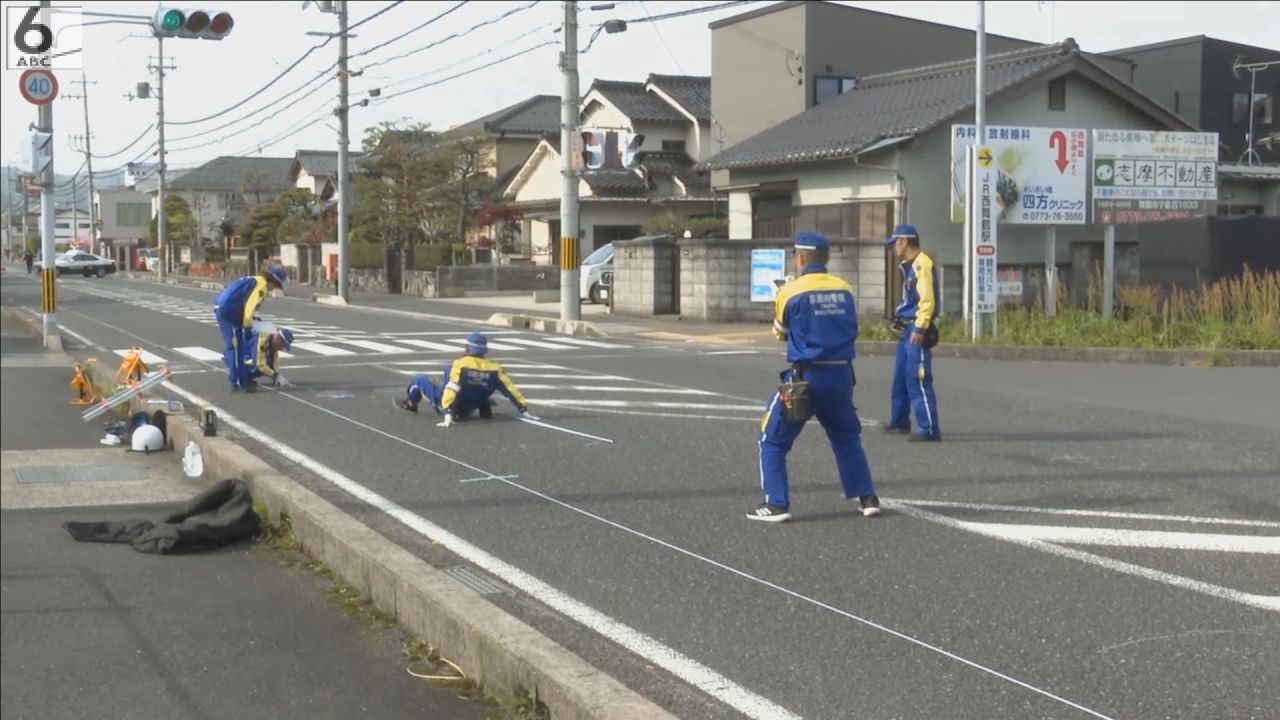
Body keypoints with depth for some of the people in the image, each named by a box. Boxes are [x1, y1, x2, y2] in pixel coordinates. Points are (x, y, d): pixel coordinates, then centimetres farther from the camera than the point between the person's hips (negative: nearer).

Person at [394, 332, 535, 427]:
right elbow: (510, 388, -11)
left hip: (447, 408, -5)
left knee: (419, 379, 17)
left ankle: (410, 403, 43)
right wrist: (524, 410, -6)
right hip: (467, 411, 5)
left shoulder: (460, 364, -23)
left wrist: (448, 415, -33)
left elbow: (451, 389, -30)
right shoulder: (493, 369, -12)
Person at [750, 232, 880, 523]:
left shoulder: (790, 291, -8)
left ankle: (777, 505, 1)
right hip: (841, 375, 4)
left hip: (805, 377, -4)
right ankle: (868, 498, 22)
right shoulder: (845, 290, 3)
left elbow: (780, 332, 7)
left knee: (773, 441, 8)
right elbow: (852, 330, 11)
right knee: (848, 438, 24)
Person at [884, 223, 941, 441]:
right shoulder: (909, 265, 16)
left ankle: (930, 430, -9)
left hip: (918, 331, -10)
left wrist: (920, 329, -24)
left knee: (918, 380, -11)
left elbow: (927, 300, -21)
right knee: (900, 378, 18)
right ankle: (899, 421, 30)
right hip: (907, 329, 10)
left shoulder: (922, 264, -15)